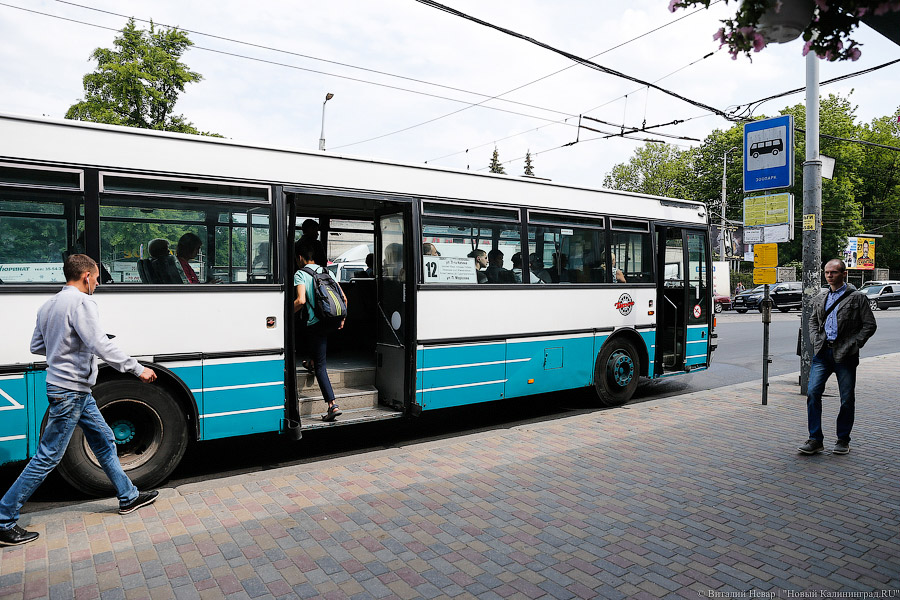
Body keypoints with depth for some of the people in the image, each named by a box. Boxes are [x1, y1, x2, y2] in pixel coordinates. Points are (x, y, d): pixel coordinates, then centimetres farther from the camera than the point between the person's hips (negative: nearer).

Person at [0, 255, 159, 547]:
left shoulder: (49, 304, 12)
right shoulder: (81, 302, -18)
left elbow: (36, 346, 18)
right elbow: (101, 345, -26)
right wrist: (138, 369, -21)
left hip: (77, 391, 10)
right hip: (70, 390, -10)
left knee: (104, 441, 16)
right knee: (47, 457, -1)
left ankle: (128, 497, 26)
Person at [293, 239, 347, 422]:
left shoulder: (300, 274, -5)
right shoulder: (327, 271, 12)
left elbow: (301, 300, -20)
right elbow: (343, 298, 10)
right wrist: (341, 319, 21)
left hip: (315, 323, -6)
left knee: (320, 366, -1)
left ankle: (332, 405, -7)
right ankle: (311, 362, 60)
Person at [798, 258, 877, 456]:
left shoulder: (857, 298, 0)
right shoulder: (820, 298, 13)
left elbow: (870, 325, -1)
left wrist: (853, 344, -9)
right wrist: (816, 340, 6)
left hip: (845, 355, -3)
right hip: (823, 352, 3)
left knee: (847, 399, 6)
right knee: (813, 392, -7)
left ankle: (843, 440, 21)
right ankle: (815, 440, 0)